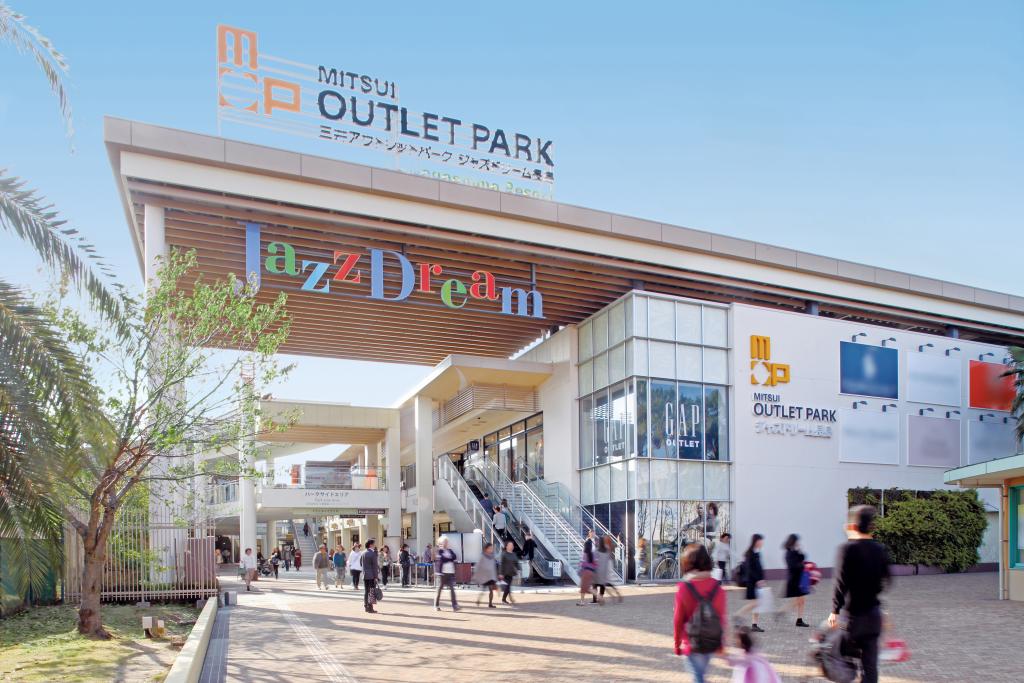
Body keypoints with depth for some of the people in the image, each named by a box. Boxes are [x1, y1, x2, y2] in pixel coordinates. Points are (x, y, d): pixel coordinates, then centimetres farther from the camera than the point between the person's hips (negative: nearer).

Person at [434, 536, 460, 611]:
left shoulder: (450, 551, 16)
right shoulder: (439, 551, 1)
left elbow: (454, 557, -1)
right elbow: (441, 558, -15)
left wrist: (446, 558, -8)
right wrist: (449, 559, -4)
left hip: (451, 572, 4)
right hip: (443, 573, -4)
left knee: (452, 589, -3)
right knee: (440, 589, 4)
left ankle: (455, 606, -6)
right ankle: (436, 605, 16)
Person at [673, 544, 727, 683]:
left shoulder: (683, 588, -16)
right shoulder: (717, 587, -6)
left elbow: (678, 620, -10)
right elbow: (723, 617, -1)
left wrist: (677, 645, 3)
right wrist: (722, 643, 11)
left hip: (692, 644, -4)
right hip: (712, 643, 4)